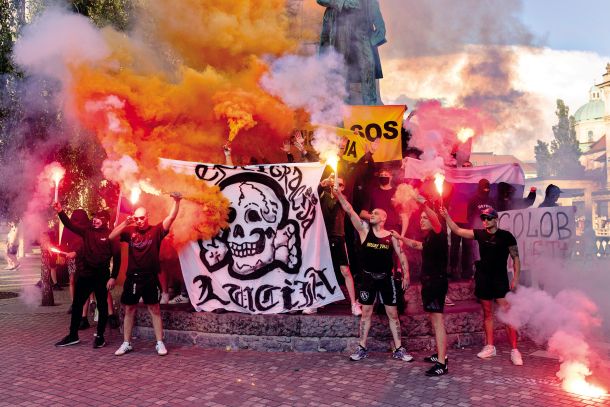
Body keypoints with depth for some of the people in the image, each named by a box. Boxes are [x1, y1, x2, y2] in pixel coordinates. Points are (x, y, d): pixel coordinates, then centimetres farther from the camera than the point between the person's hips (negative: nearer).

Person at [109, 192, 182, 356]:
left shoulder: (156, 230, -3)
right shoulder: (130, 231, 3)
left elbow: (171, 217, -12)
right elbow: (111, 237, -4)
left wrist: (177, 201, -26)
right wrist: (125, 223, -16)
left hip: (150, 277, -2)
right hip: (132, 277, 3)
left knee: (154, 309, 4)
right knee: (129, 309, 10)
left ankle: (160, 343, 10)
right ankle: (126, 343, 21)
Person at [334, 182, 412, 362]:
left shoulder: (391, 236, -1)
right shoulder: (364, 230, -2)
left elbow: (401, 254, 3)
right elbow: (349, 211, -10)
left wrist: (406, 274, -5)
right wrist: (339, 194, -17)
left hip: (386, 278, 0)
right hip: (368, 278, 0)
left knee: (393, 313, 5)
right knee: (366, 313, 8)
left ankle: (399, 349, 14)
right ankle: (362, 348, 18)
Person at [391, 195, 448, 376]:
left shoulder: (438, 235, -10)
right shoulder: (428, 238, 17)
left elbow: (436, 220, -32)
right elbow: (417, 245, 37)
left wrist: (424, 203, -43)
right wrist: (400, 237, 38)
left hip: (437, 282, -10)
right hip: (429, 282, 10)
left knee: (438, 321, -12)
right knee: (435, 320, 17)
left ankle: (442, 364, -14)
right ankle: (441, 354, 28)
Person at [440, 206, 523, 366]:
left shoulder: (506, 236, -4)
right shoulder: (480, 234, 6)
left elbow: (516, 258, -2)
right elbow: (458, 230, 6)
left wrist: (515, 278, -9)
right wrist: (447, 217, -4)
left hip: (500, 280, -4)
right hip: (483, 279, 5)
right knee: (487, 313, 10)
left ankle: (514, 350, -7)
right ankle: (490, 347, 19)